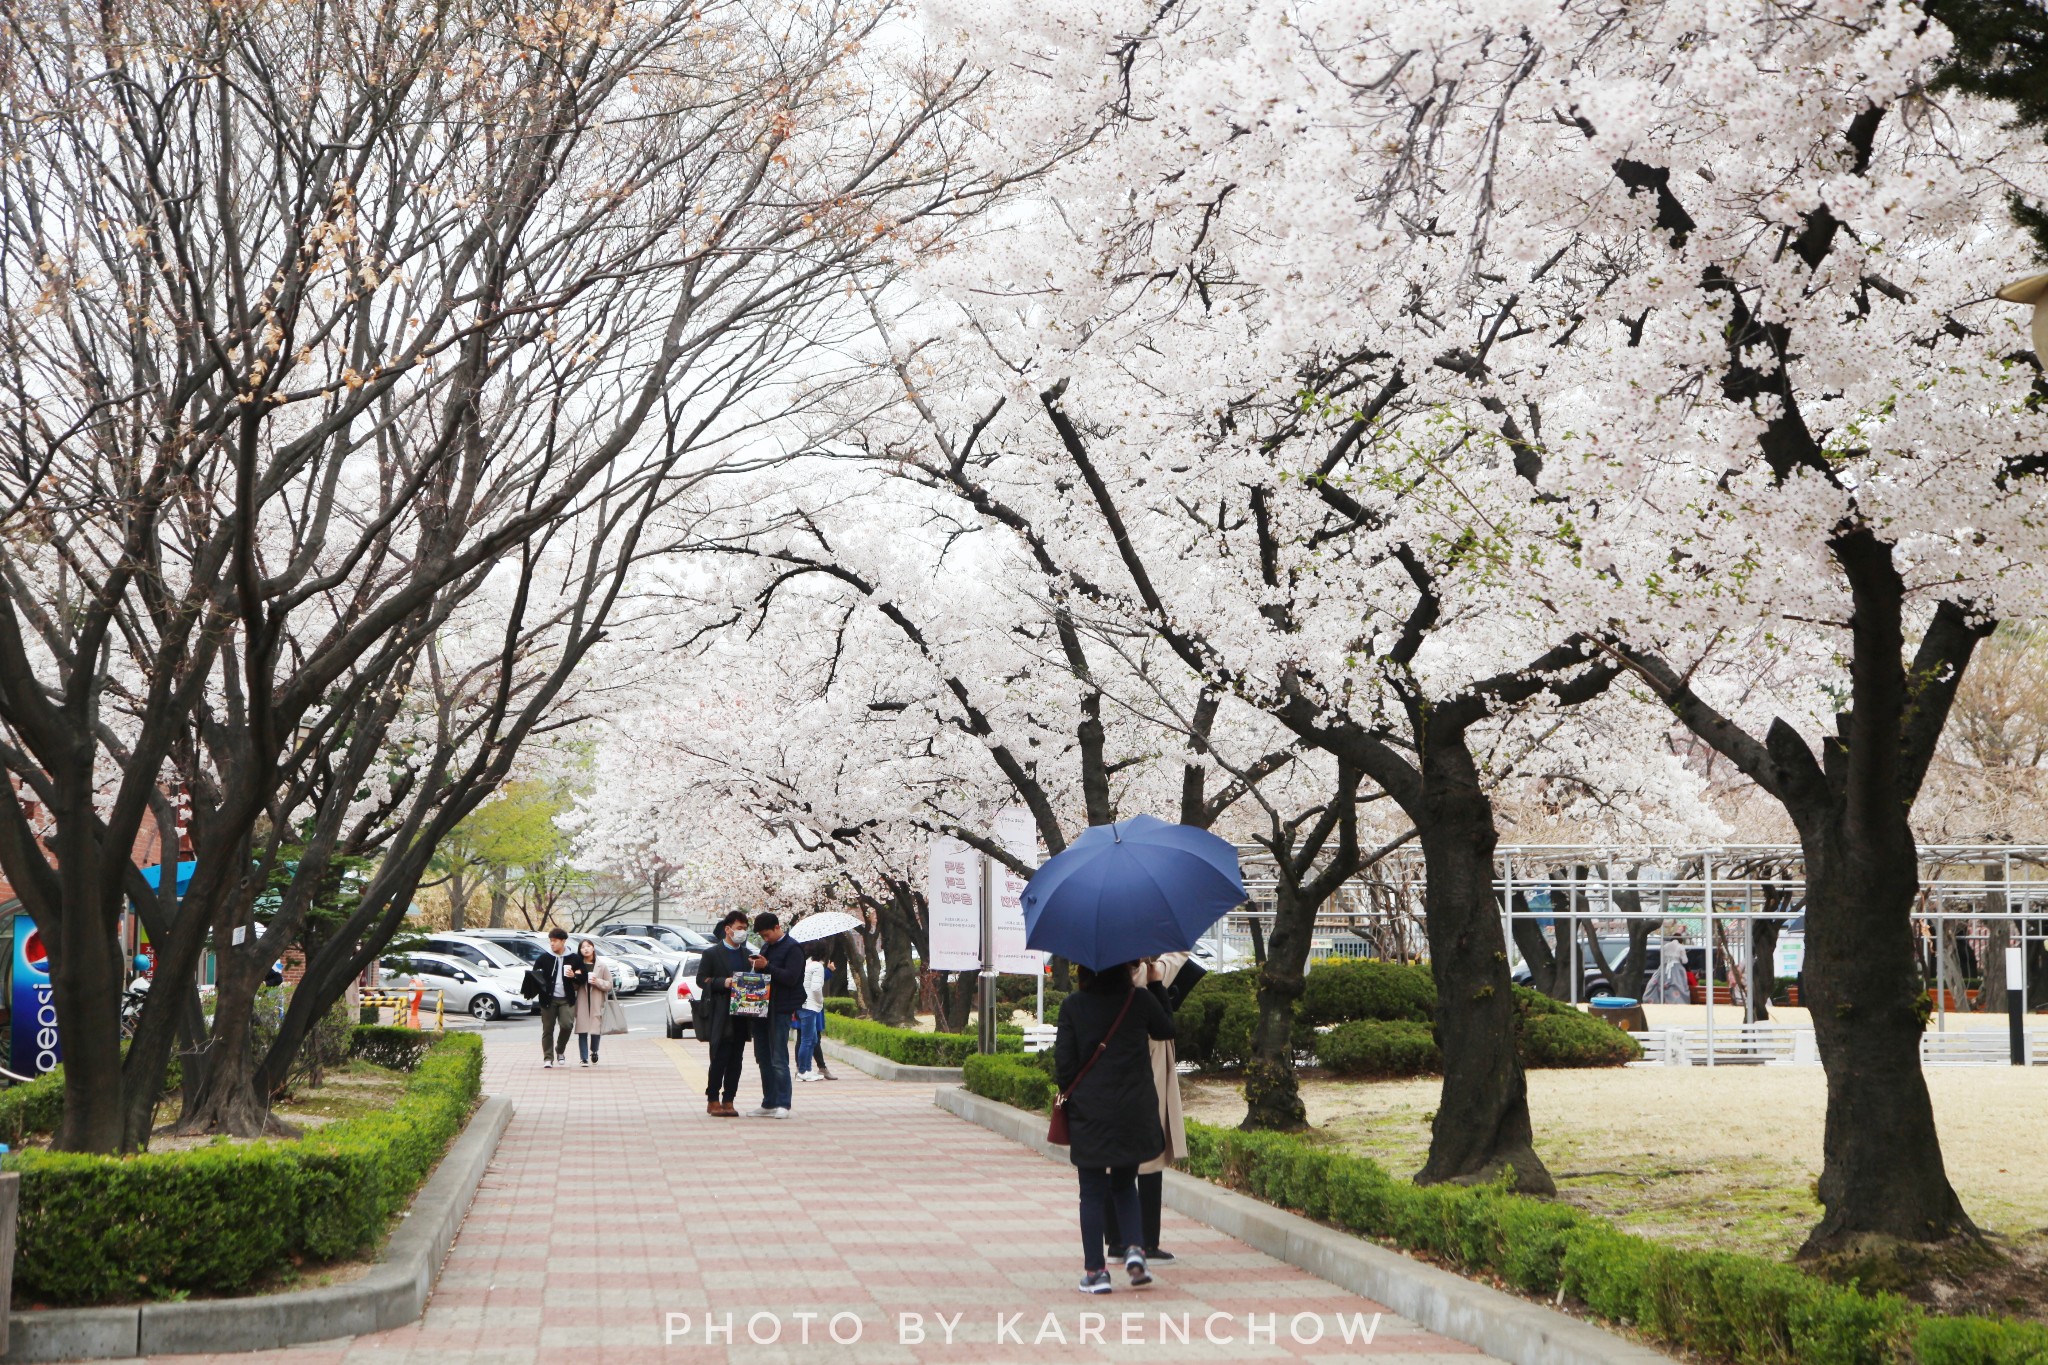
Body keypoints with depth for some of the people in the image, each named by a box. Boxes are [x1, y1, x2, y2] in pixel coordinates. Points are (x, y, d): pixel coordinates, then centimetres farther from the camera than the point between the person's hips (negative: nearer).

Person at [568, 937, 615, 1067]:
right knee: (582, 1031, -5)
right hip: (582, 1002, 1)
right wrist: (573, 977, -9)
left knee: (596, 1029, -4)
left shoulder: (602, 967, 7)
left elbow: (609, 985, 6)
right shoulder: (577, 966, 8)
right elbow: (574, 987, 10)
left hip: (596, 1003, -1)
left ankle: (594, 1052, 22)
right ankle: (584, 1058, -1)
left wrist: (598, 982, -10)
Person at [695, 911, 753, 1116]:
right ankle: (712, 1100, 3)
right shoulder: (712, 954, 1)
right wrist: (723, 982, -17)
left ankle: (728, 1101, 10)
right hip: (720, 1016, -5)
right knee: (720, 1058, -6)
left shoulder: (747, 955, 16)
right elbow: (701, 979, -3)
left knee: (736, 1060, 4)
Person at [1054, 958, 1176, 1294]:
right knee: (1125, 1184, 19)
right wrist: (1156, 985, 19)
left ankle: (1095, 1272, 4)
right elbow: (1167, 1029, 15)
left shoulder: (1072, 1006, -5)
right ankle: (1134, 1250, 0)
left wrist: (1068, 1090, 13)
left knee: (1092, 1192, 6)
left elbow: (1064, 1064, -6)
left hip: (1088, 1112, -1)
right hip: (1135, 1112, 1)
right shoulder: (1140, 1000, -4)